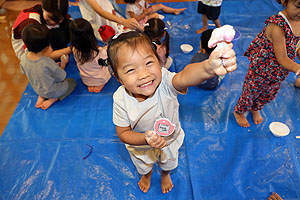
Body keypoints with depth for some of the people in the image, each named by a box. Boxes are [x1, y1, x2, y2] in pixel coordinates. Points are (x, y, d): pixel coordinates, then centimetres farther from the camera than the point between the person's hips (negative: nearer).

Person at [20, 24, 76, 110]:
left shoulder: (23, 57, -19)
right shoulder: (48, 63, -37)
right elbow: (62, 77, -20)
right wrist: (63, 64, -1)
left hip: (37, 89, 6)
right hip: (52, 91, -6)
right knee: (72, 82, 15)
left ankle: (42, 96, 12)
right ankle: (54, 99, 2)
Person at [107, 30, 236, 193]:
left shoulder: (164, 81, -39)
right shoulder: (121, 99, -33)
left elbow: (184, 77, -62)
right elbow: (123, 133, -22)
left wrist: (209, 67, -84)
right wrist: (146, 139, -41)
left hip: (170, 140, 0)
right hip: (140, 146, 0)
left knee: (169, 162, 34)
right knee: (144, 165, 34)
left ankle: (165, 174, 72)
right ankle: (147, 174, 72)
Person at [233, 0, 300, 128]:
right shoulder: (277, 26, -33)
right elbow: (282, 59, -32)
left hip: (279, 74, 8)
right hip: (261, 70, -7)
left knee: (269, 95, 28)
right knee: (251, 93, 16)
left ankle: (255, 109, 58)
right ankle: (238, 112, 45)